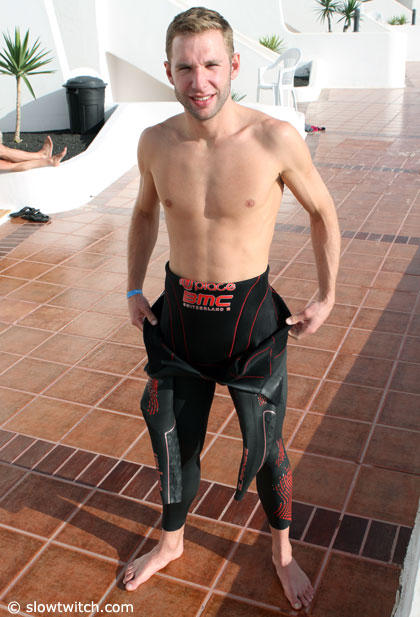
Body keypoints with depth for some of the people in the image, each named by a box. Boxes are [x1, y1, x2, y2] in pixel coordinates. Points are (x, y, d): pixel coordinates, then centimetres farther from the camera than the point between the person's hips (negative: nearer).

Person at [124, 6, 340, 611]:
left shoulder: (276, 139, -17)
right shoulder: (155, 142, -7)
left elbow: (323, 214, -2)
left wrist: (327, 298, -2)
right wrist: (135, 290, 7)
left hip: (250, 315, -3)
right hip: (177, 310, 3)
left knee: (266, 444, 13)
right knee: (173, 437, 17)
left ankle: (282, 551, 41)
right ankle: (172, 541, 45)